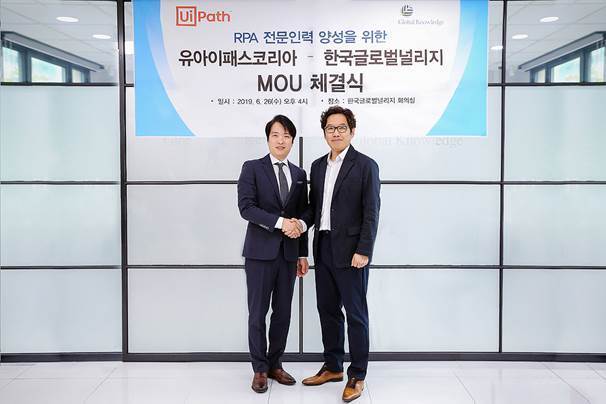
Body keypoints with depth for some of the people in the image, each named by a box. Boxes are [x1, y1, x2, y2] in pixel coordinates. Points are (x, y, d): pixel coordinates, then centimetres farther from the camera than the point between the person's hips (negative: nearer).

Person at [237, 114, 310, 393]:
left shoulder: (299, 175, 12)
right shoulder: (252, 168, 0)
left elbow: (301, 216, 13)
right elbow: (246, 207, -12)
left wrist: (303, 254, 11)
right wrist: (280, 222, -19)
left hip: (288, 253, 4)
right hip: (261, 251, -4)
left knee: (283, 313, 10)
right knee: (258, 313, 3)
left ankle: (275, 365, 24)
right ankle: (260, 369, 17)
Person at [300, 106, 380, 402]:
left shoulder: (365, 165, -6)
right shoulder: (318, 166, 13)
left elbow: (371, 213, -10)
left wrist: (363, 251, -15)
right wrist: (302, 223, -3)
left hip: (350, 251, -6)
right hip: (323, 249, 7)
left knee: (355, 314, 3)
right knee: (327, 310, 14)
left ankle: (357, 376, 14)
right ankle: (332, 367, 29)